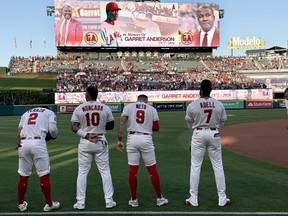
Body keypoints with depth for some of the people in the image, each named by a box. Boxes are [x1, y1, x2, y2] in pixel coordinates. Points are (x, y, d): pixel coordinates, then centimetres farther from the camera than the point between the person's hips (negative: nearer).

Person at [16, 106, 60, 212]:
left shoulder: (26, 113, 29)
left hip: (23, 143, 4)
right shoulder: (49, 112, 17)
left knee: (23, 174, 14)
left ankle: (21, 203, 25)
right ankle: (49, 204, 10)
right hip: (38, 142, -4)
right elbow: (53, 130, 0)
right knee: (44, 174, 3)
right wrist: (53, 136, 19)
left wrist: (19, 142, 1)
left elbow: (20, 129, 12)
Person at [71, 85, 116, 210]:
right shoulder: (105, 108, -1)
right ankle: (109, 201, 11)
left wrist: (86, 135, -13)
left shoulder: (79, 108, -3)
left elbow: (73, 127, -9)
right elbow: (111, 126, 8)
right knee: (105, 171, 9)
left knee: (82, 172, 8)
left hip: (84, 143, 0)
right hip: (101, 142, 1)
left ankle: (80, 203, 11)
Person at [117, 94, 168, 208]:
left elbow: (122, 123, -3)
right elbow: (156, 128, 7)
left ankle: (134, 200, 16)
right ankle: (159, 198, 18)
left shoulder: (128, 107, 9)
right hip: (146, 139, 0)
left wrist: (119, 140, -5)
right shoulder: (152, 109, 11)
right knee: (152, 170, 10)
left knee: (133, 171, 7)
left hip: (132, 138, 0)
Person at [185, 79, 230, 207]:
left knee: (195, 166, 6)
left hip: (198, 134, -1)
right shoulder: (219, 104, -2)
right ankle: (222, 198, 15)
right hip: (214, 134, 2)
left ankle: (193, 199, 10)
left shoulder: (192, 105, -8)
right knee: (218, 166, 9)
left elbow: (189, 123, 4)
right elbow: (222, 122, 7)